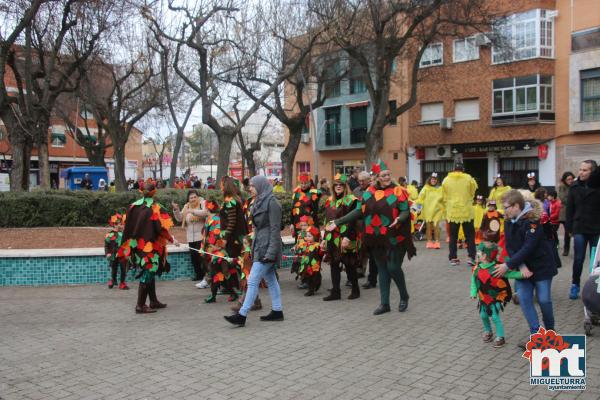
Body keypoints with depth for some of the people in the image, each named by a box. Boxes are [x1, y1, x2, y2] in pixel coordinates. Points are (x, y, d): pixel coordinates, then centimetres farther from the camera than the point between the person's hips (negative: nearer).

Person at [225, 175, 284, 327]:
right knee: (271, 280, 13)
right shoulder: (259, 202, 13)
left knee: (253, 280, -8)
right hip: (260, 246, 9)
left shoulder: (272, 202, -13)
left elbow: (275, 229, -17)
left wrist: (271, 252, -21)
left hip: (267, 247, -9)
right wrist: (254, 247, 15)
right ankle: (277, 311, 21)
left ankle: (242, 315, -5)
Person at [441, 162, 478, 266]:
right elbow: (473, 192, 9)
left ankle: (453, 258, 10)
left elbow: (444, 197, 6)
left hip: (452, 212, 1)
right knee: (470, 235, 9)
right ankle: (471, 257, 3)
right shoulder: (468, 178, -4)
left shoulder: (446, 180, 1)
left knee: (453, 236, 9)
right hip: (466, 212, -1)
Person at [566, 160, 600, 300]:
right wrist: (569, 227, 0)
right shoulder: (575, 187, 0)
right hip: (580, 228, 1)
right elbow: (570, 208, 2)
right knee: (578, 259, 3)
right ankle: (575, 285, 17)